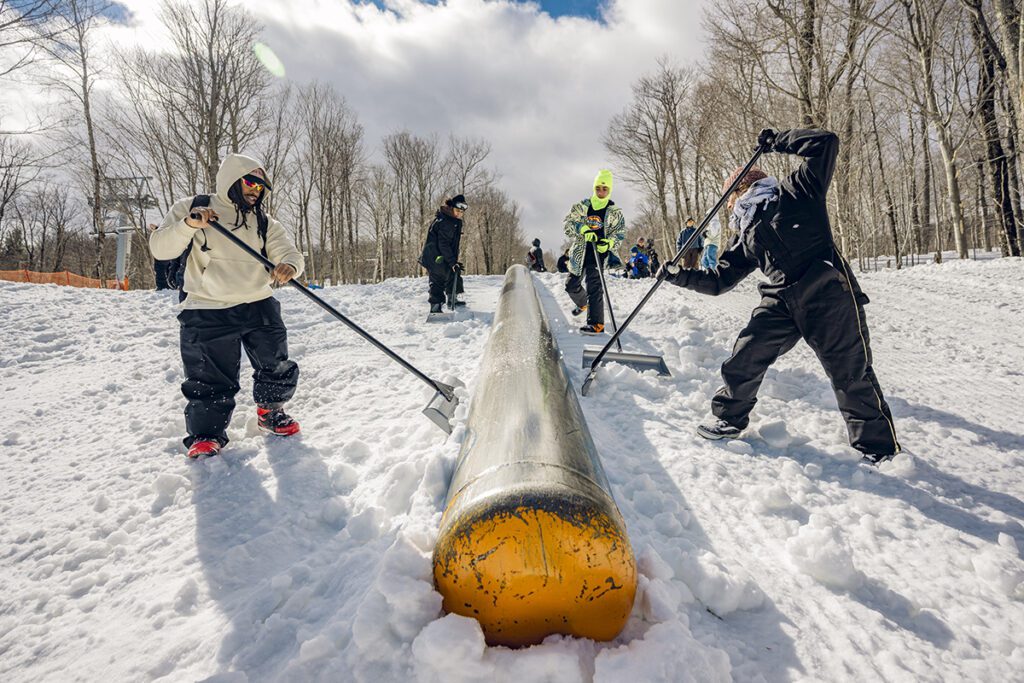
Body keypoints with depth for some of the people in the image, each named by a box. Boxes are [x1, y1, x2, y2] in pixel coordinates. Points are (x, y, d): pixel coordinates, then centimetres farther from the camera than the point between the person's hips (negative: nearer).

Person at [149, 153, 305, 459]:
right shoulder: (191, 208, 3)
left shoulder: (264, 222, 12)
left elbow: (288, 251, 0)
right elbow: (160, 249, -4)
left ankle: (270, 411, 33)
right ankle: (206, 432, 21)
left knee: (277, 369, 8)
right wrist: (189, 225, -22)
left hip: (260, 306, 4)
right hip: (208, 312, -3)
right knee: (210, 381, 1)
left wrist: (289, 265, -25)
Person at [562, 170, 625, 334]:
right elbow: (569, 222, -2)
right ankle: (582, 303, 47)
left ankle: (596, 323, -15)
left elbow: (620, 233, 3)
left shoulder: (615, 211, 3)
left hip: (598, 252, -4)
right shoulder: (582, 206, 5)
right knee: (571, 285, 15)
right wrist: (584, 229, -20)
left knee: (594, 287, -15)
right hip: (579, 252, 4)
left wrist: (609, 243, -18)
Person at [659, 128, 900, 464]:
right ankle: (730, 418, 24)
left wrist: (777, 141, 5)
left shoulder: (796, 192, 6)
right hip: (782, 303, 6)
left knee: (852, 375, -1)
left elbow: (826, 143, 1)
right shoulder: (744, 239, 20)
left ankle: (879, 448, 15)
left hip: (829, 293, -6)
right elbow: (719, 280, 21)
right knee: (745, 357, 3)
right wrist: (681, 276, 12)